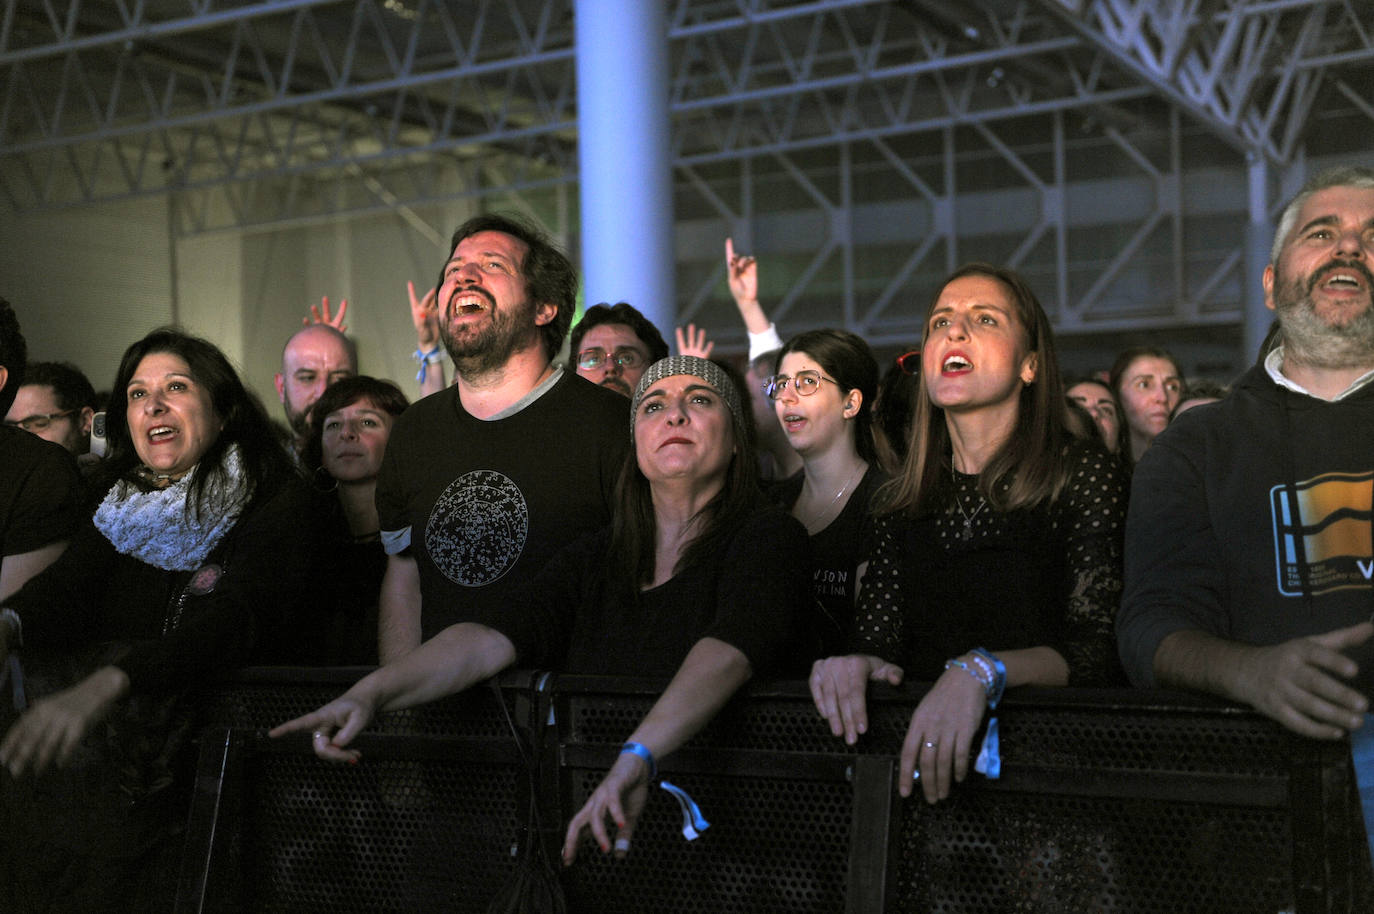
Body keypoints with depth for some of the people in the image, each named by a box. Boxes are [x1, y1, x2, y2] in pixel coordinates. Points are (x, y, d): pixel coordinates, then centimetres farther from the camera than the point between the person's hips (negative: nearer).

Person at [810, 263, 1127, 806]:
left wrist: (981, 672, -30)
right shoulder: (902, 503, 13)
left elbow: (1097, 649, -11)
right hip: (917, 737, 5)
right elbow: (878, 640, 8)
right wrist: (852, 666, -18)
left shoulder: (1083, 476, -1)